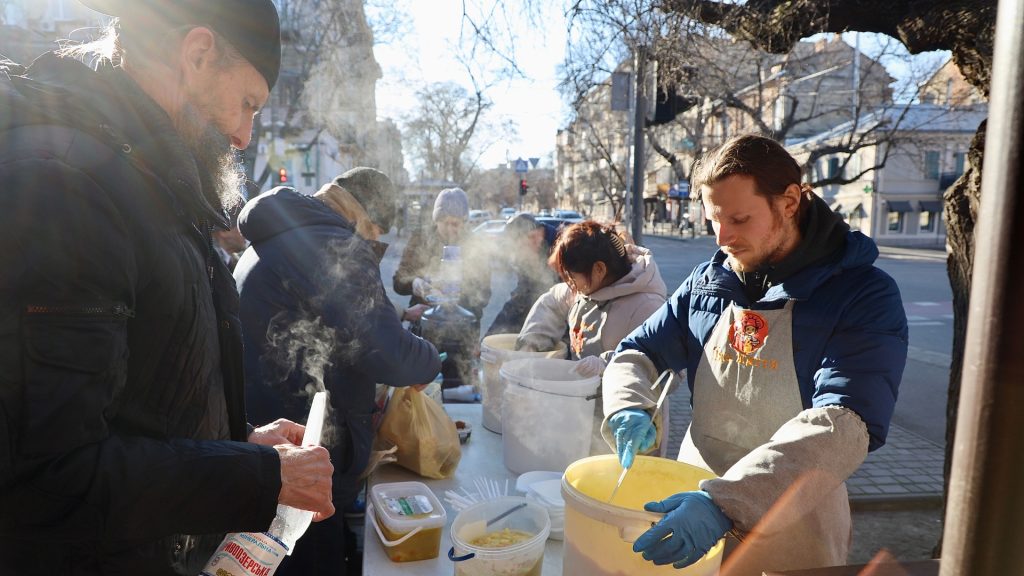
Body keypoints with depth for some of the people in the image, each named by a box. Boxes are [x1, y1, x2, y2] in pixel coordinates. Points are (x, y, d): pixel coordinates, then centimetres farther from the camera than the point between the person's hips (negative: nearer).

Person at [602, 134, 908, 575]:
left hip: (791, 530, -3)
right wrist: (628, 410, -15)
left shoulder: (864, 295, -14)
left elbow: (844, 426, -26)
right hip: (693, 501, 4)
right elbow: (634, 355, 7)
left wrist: (727, 502, -37)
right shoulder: (707, 281, 0)